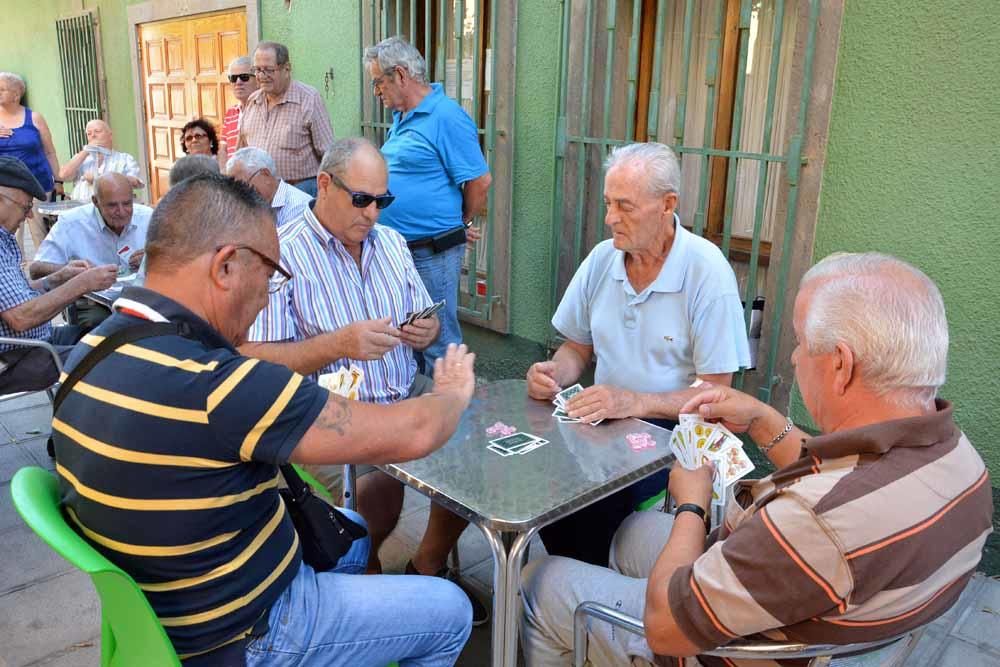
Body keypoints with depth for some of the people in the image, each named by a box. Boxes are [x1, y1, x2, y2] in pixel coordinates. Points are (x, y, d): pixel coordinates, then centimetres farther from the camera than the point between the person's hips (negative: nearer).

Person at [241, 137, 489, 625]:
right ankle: (366, 570, 6)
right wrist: (339, 344, -24)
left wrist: (426, 331, -5)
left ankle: (428, 566, 10)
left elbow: (426, 319, 19)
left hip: (406, 396, 7)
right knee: (378, 485, -31)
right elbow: (255, 360, -15)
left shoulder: (391, 242, 13)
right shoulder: (281, 252, -9)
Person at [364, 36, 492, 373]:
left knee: (438, 342, 1)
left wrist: (463, 223, -3)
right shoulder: (401, 117, 13)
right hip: (397, 250, 10)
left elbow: (480, 181, -18)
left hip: (432, 253, -10)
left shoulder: (447, 117, -15)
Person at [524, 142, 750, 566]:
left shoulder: (707, 272, -13)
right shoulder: (602, 258, 4)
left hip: (671, 431, -5)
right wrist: (553, 373, -8)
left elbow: (715, 393, -13)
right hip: (603, 421, 5)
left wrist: (634, 402, -26)